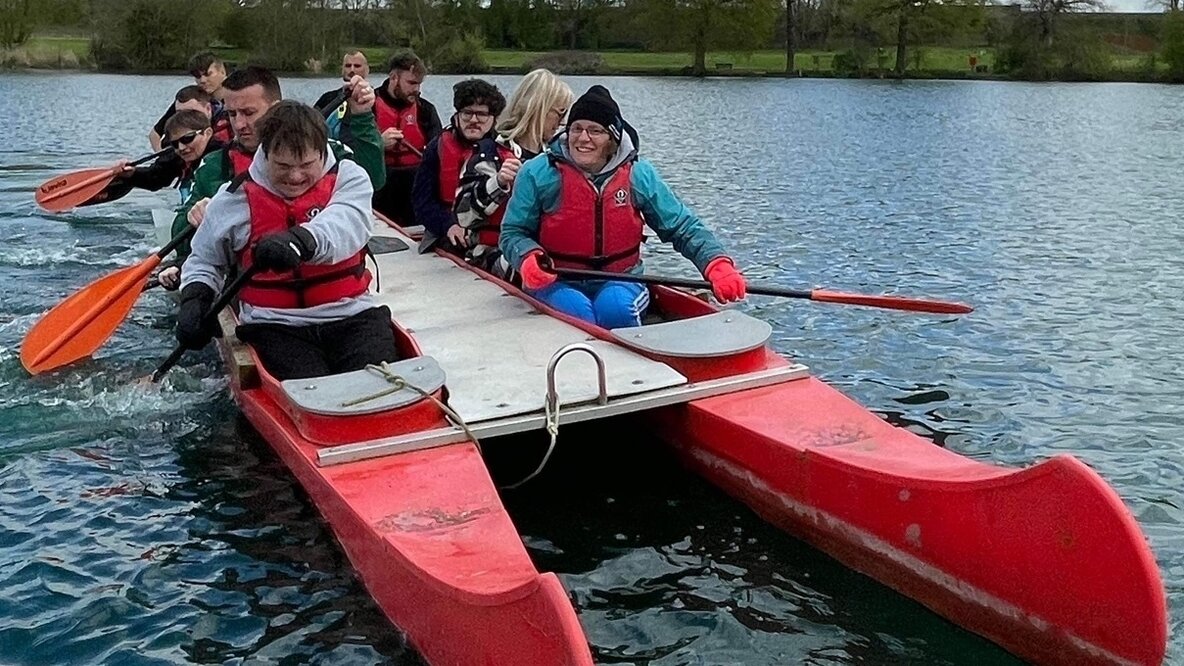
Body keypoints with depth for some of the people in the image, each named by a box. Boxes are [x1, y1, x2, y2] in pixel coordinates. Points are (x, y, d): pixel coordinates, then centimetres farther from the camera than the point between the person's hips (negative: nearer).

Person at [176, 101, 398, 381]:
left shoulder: (347, 177, 2)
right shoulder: (234, 199, 6)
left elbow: (347, 222, -21)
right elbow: (205, 260, 22)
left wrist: (302, 240, -43)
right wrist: (195, 297, -1)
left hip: (350, 317, 0)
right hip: (275, 327, 0)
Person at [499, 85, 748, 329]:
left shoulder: (639, 175, -1)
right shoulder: (538, 174, -7)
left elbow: (683, 227, 1)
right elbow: (513, 232, 0)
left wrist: (717, 264, -16)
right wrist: (528, 258, -23)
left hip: (620, 281, 2)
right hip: (555, 281, -1)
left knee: (616, 309, -31)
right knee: (577, 314, -33)